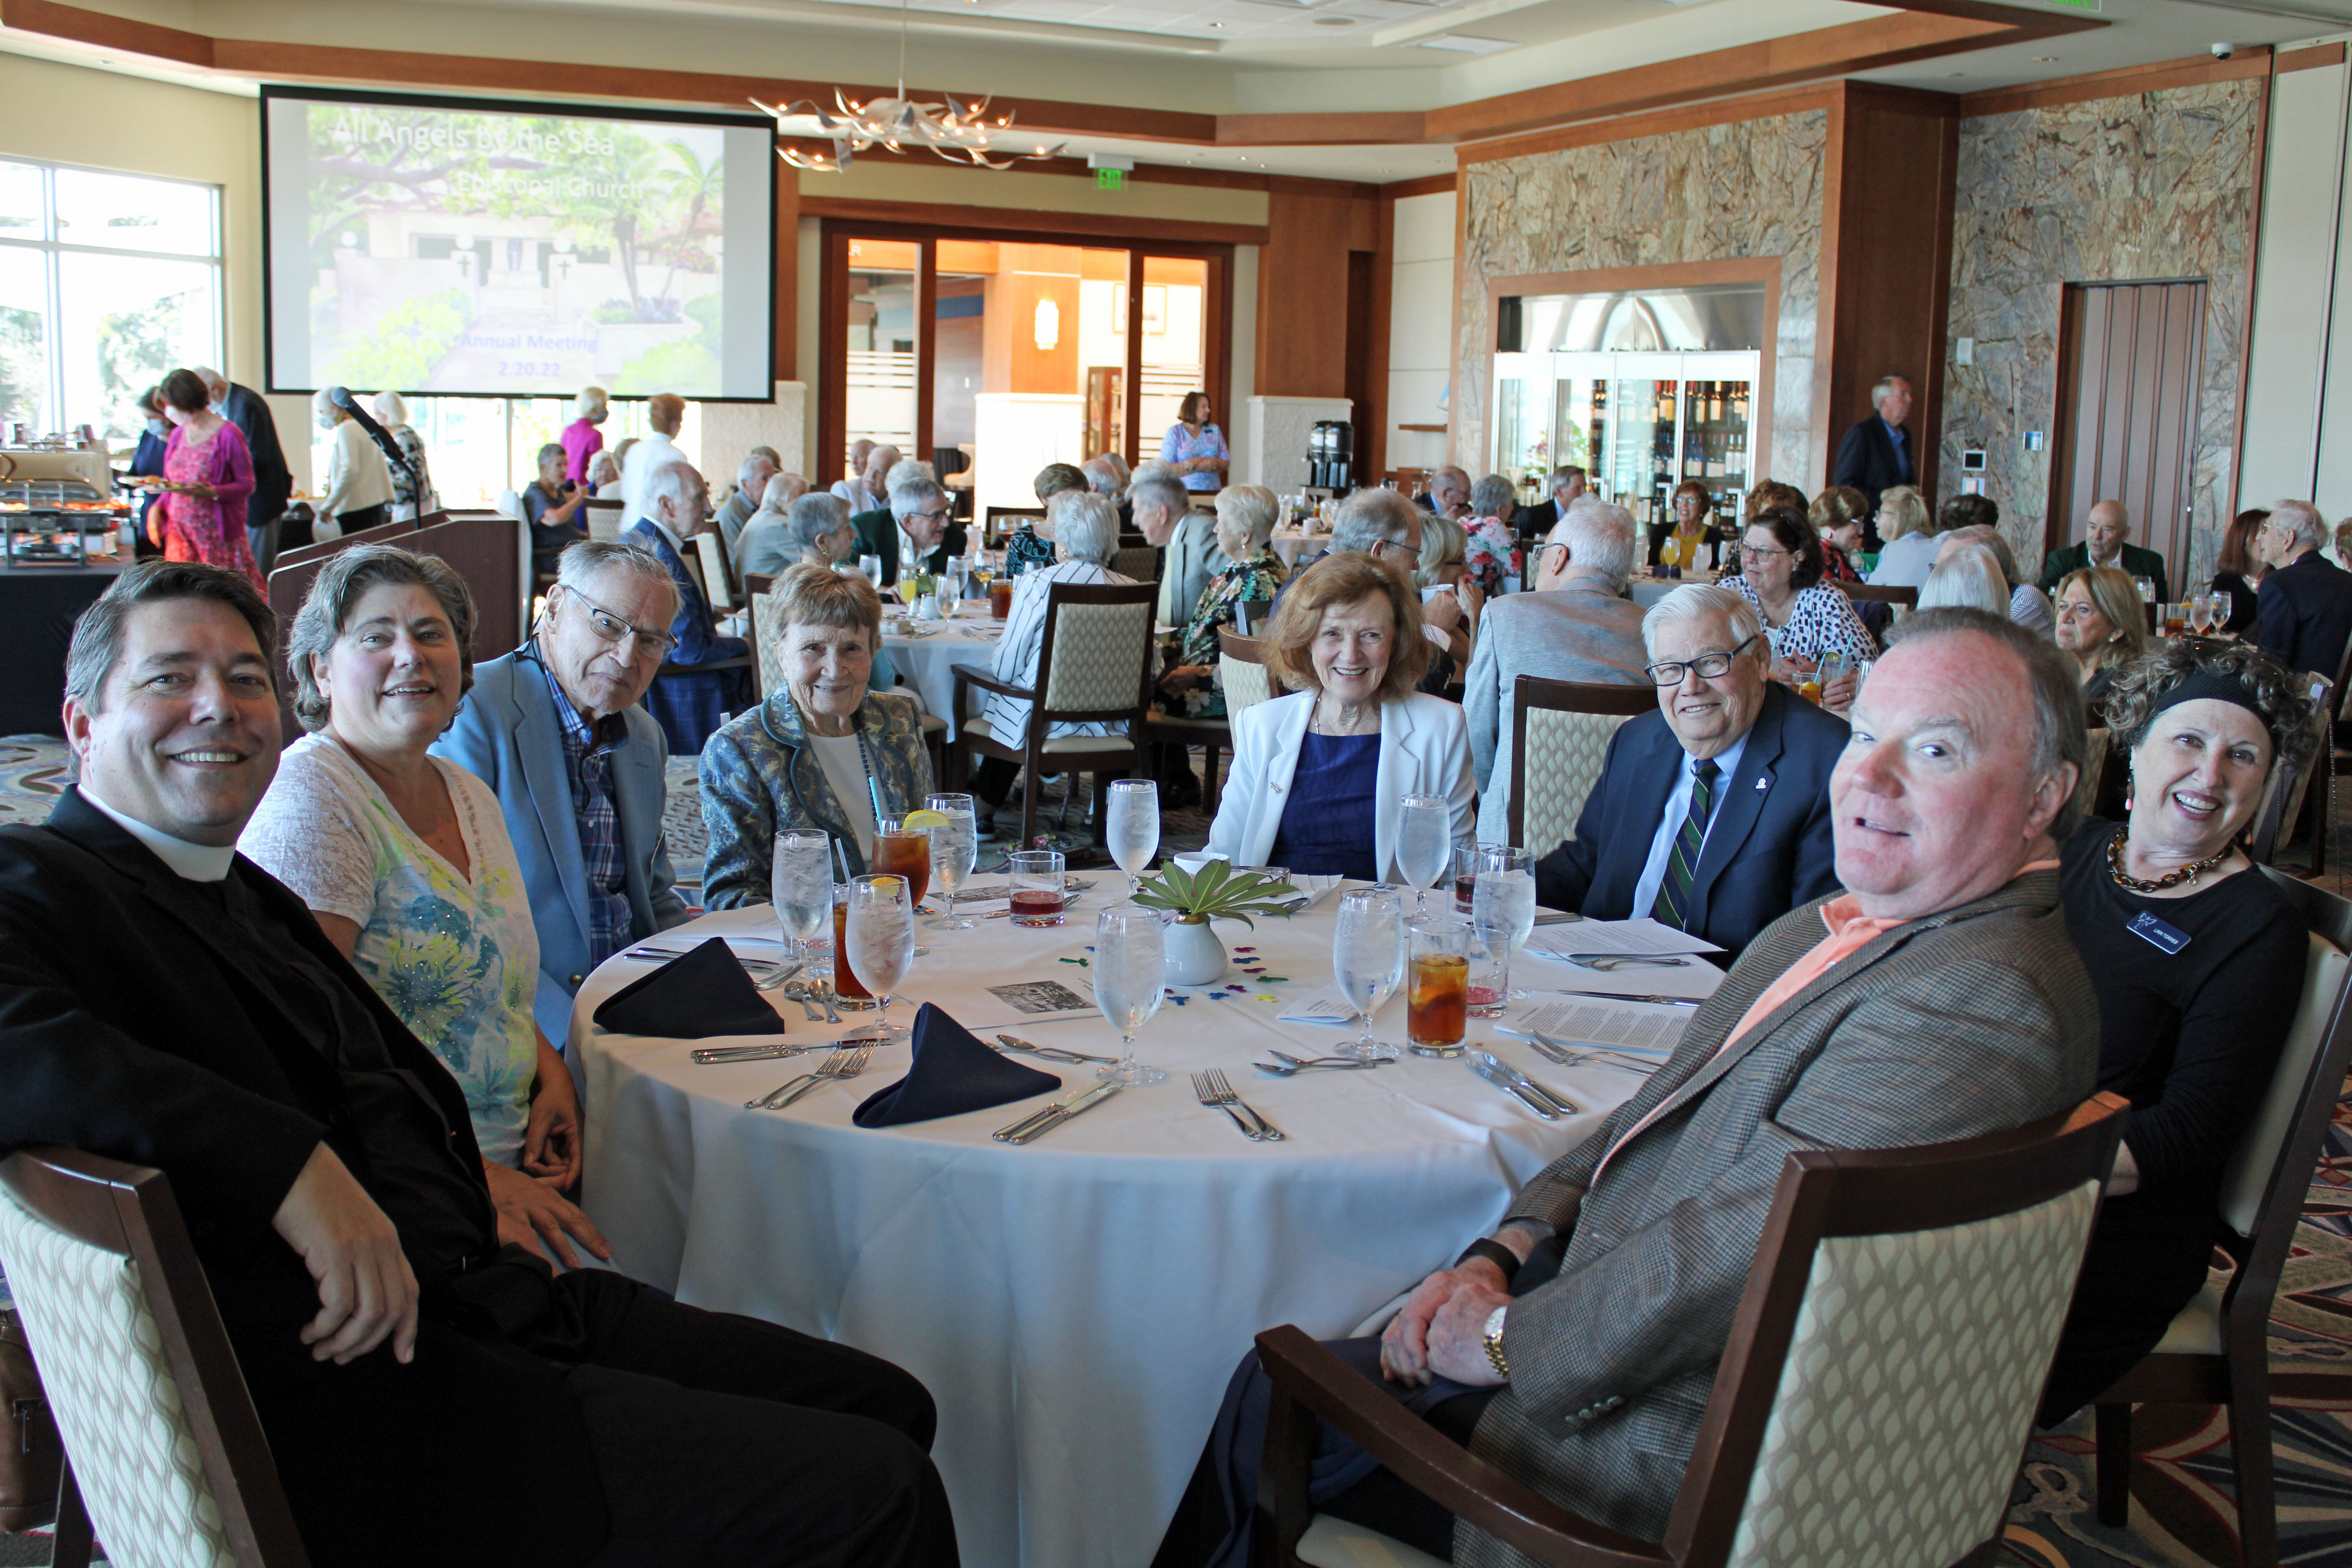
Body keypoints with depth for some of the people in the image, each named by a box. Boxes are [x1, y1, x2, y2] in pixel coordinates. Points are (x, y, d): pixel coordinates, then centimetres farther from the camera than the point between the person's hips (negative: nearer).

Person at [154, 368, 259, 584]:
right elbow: (173, 485, 20)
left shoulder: (228, 435, -8)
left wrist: (211, 493, -24)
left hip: (219, 533, -6)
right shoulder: (178, 436, 12)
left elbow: (247, 485, -9)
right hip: (180, 532, 6)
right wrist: (159, 508, 1)